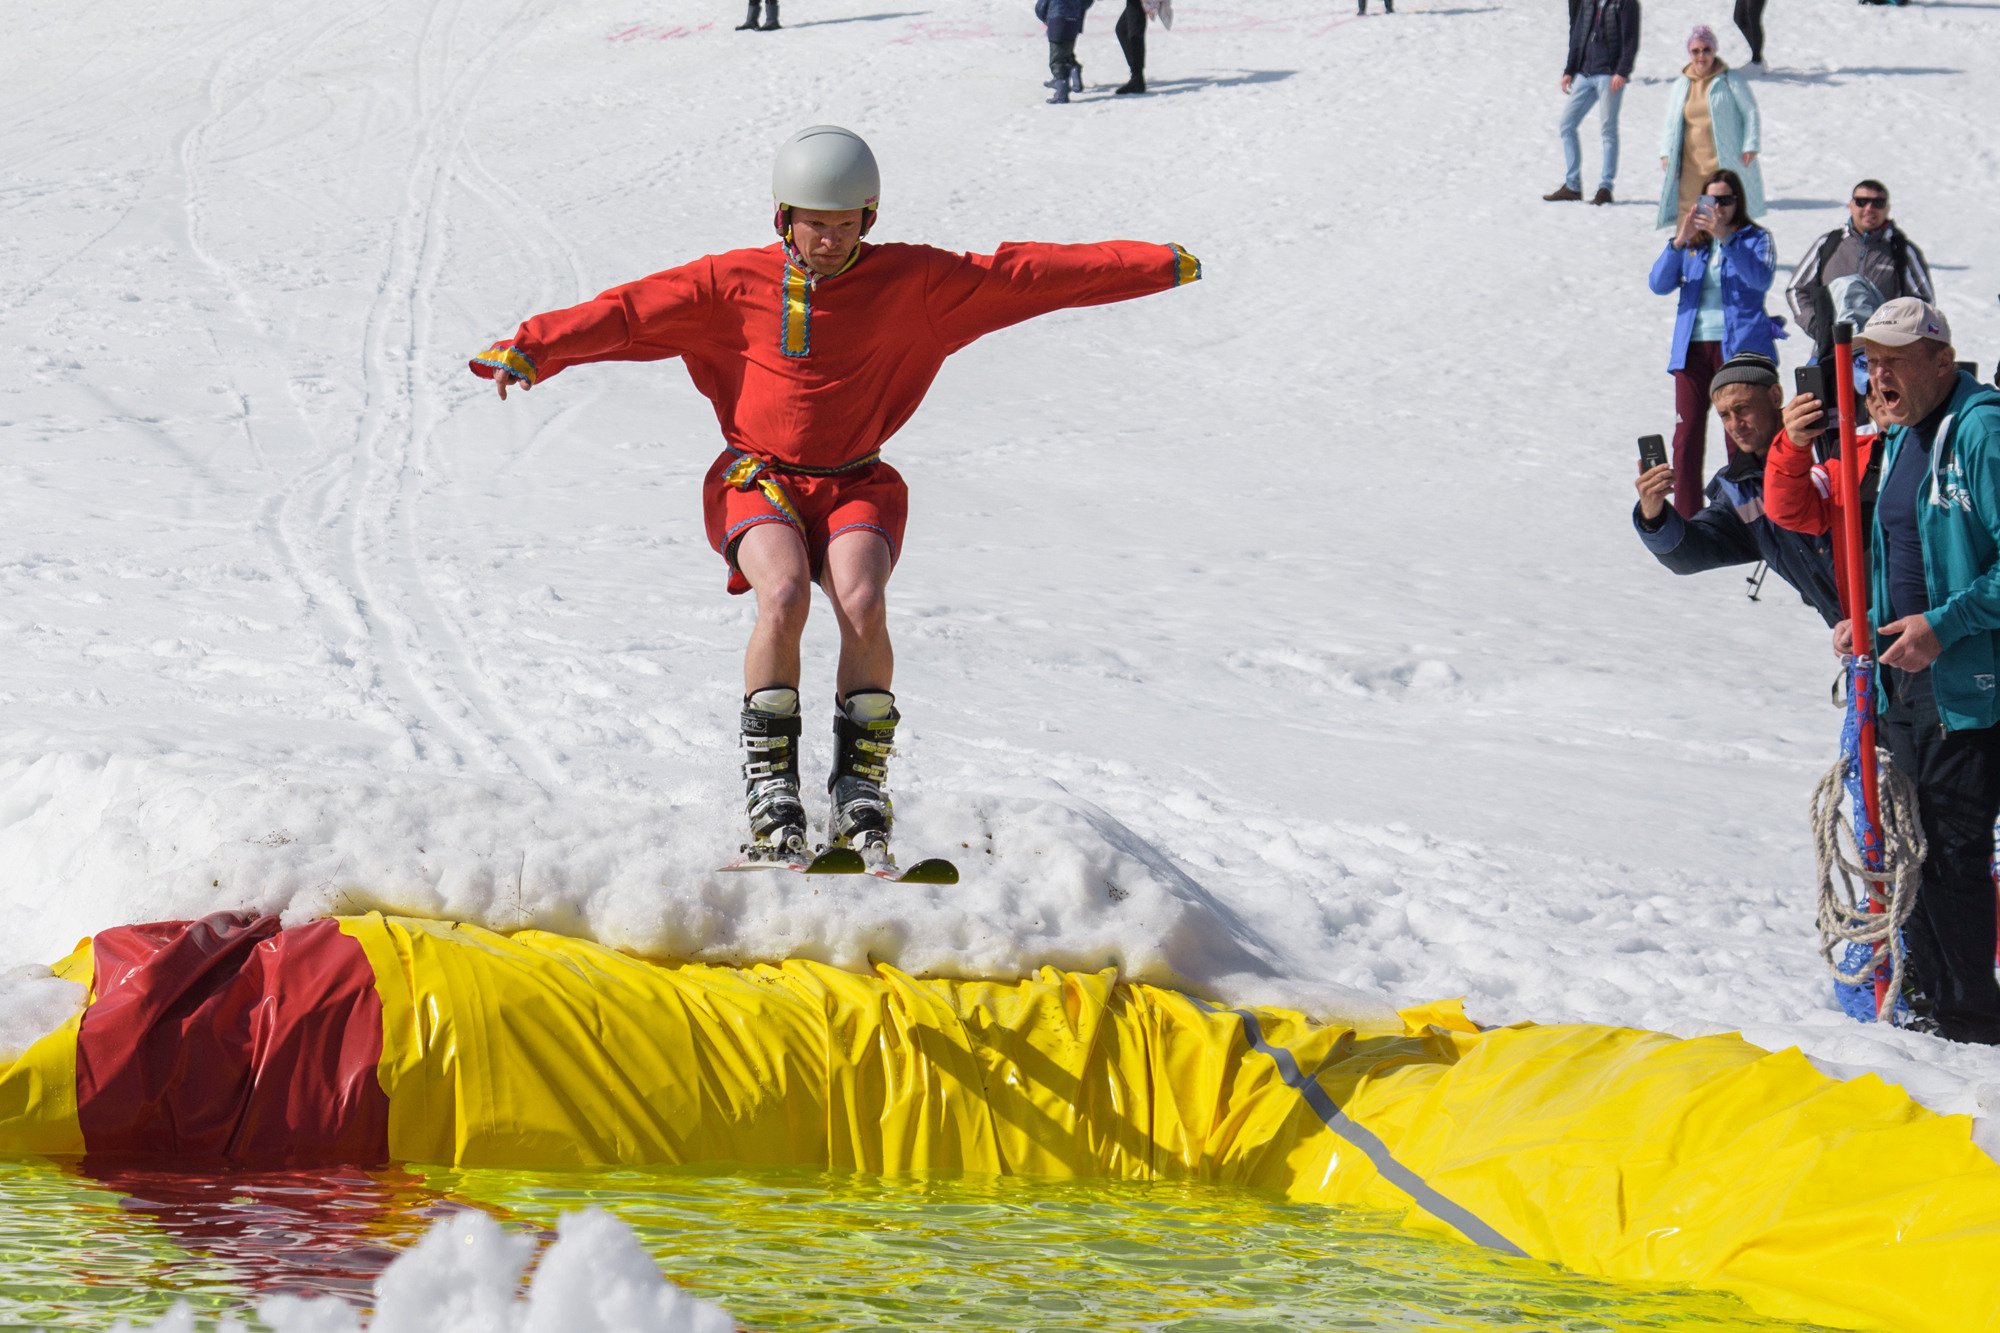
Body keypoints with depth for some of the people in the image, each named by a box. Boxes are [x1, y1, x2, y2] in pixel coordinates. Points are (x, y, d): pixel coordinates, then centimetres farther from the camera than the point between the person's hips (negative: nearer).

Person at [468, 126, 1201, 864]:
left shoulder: (908, 282, 1)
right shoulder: (735, 283, -1)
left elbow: (1023, 275, 0)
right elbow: (631, 312, -5)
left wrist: (1158, 268, -2)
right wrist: (530, 349, -18)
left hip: (854, 489, 1)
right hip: (760, 483, -1)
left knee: (863, 606, -28)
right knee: (784, 597, -30)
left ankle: (861, 788, -15)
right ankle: (771, 787, -19)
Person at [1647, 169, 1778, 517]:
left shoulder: (1756, 239, 6)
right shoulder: (1693, 244, 15)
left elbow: (1761, 279, -14)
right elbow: (1659, 284, 3)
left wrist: (1726, 238, -24)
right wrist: (1679, 243, -13)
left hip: (1739, 346, -3)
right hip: (1693, 346, 3)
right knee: (1687, 436, -3)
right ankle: (1685, 518, 2)